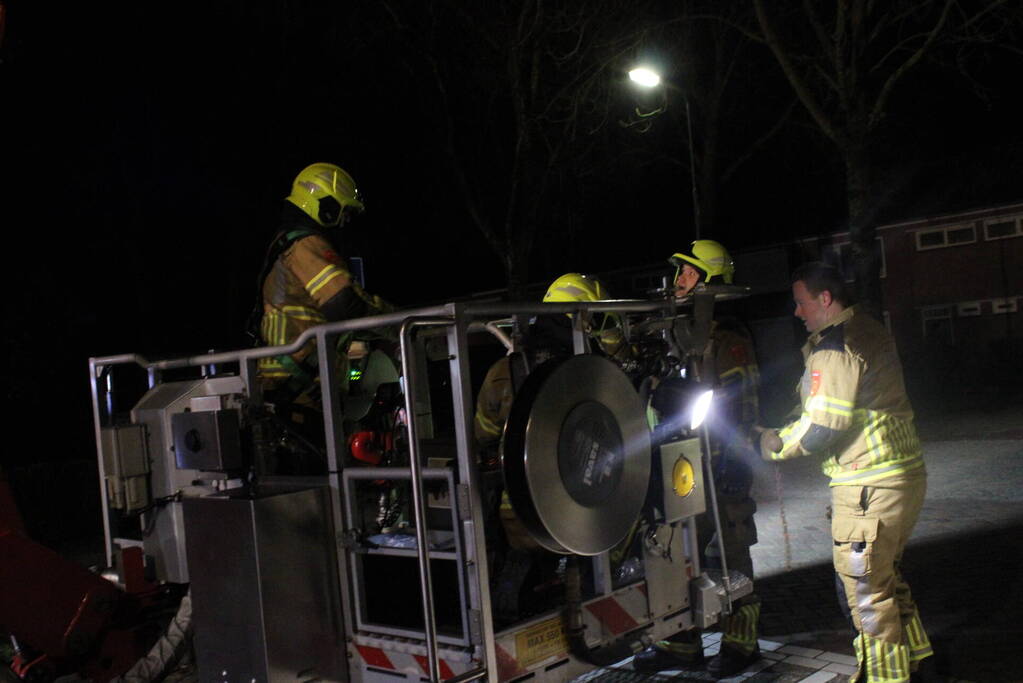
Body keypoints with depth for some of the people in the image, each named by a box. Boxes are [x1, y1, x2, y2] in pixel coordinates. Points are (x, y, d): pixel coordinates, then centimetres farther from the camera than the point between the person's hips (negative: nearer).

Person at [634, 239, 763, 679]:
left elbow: (737, 411, -16)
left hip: (723, 467, -8)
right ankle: (681, 643, 21)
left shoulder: (728, 339, -12)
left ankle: (739, 643, 17)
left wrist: (729, 468, -20)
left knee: (728, 556, 3)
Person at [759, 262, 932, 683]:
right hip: (904, 474, 10)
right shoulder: (870, 332, 13)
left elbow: (820, 428, -20)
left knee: (866, 591, 1)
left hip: (869, 487, -10)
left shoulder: (834, 347, -17)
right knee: (886, 577, 24)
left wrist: (768, 444, -3)